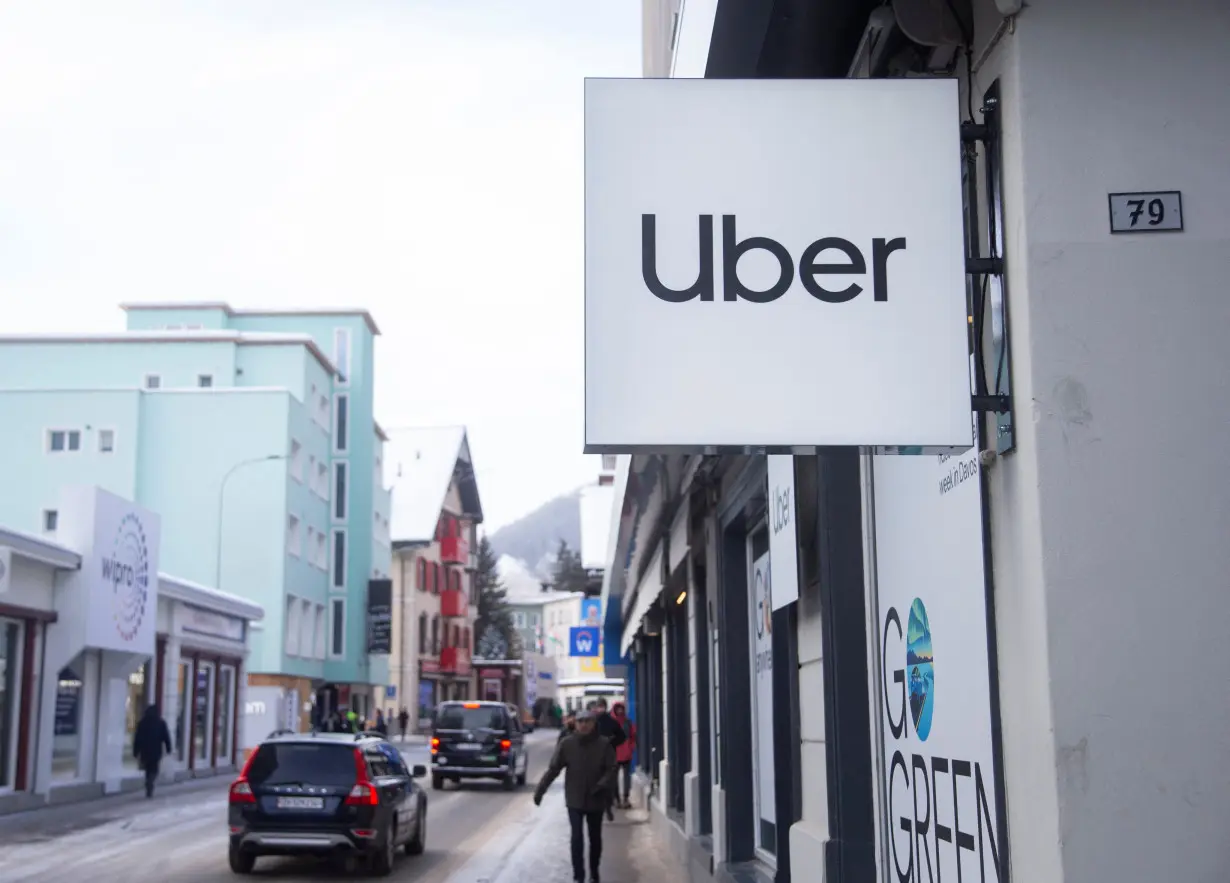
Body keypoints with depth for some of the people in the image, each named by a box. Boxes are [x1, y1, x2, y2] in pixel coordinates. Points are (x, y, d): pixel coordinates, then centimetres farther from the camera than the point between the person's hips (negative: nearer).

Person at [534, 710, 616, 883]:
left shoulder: (604, 744, -7)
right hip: (574, 799, -1)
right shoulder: (566, 743, -6)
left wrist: (603, 784, -24)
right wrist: (540, 790, -8)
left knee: (595, 838, 13)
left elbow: (611, 769, -6)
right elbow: (553, 768, -3)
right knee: (577, 837, -8)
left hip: (596, 799, 1)